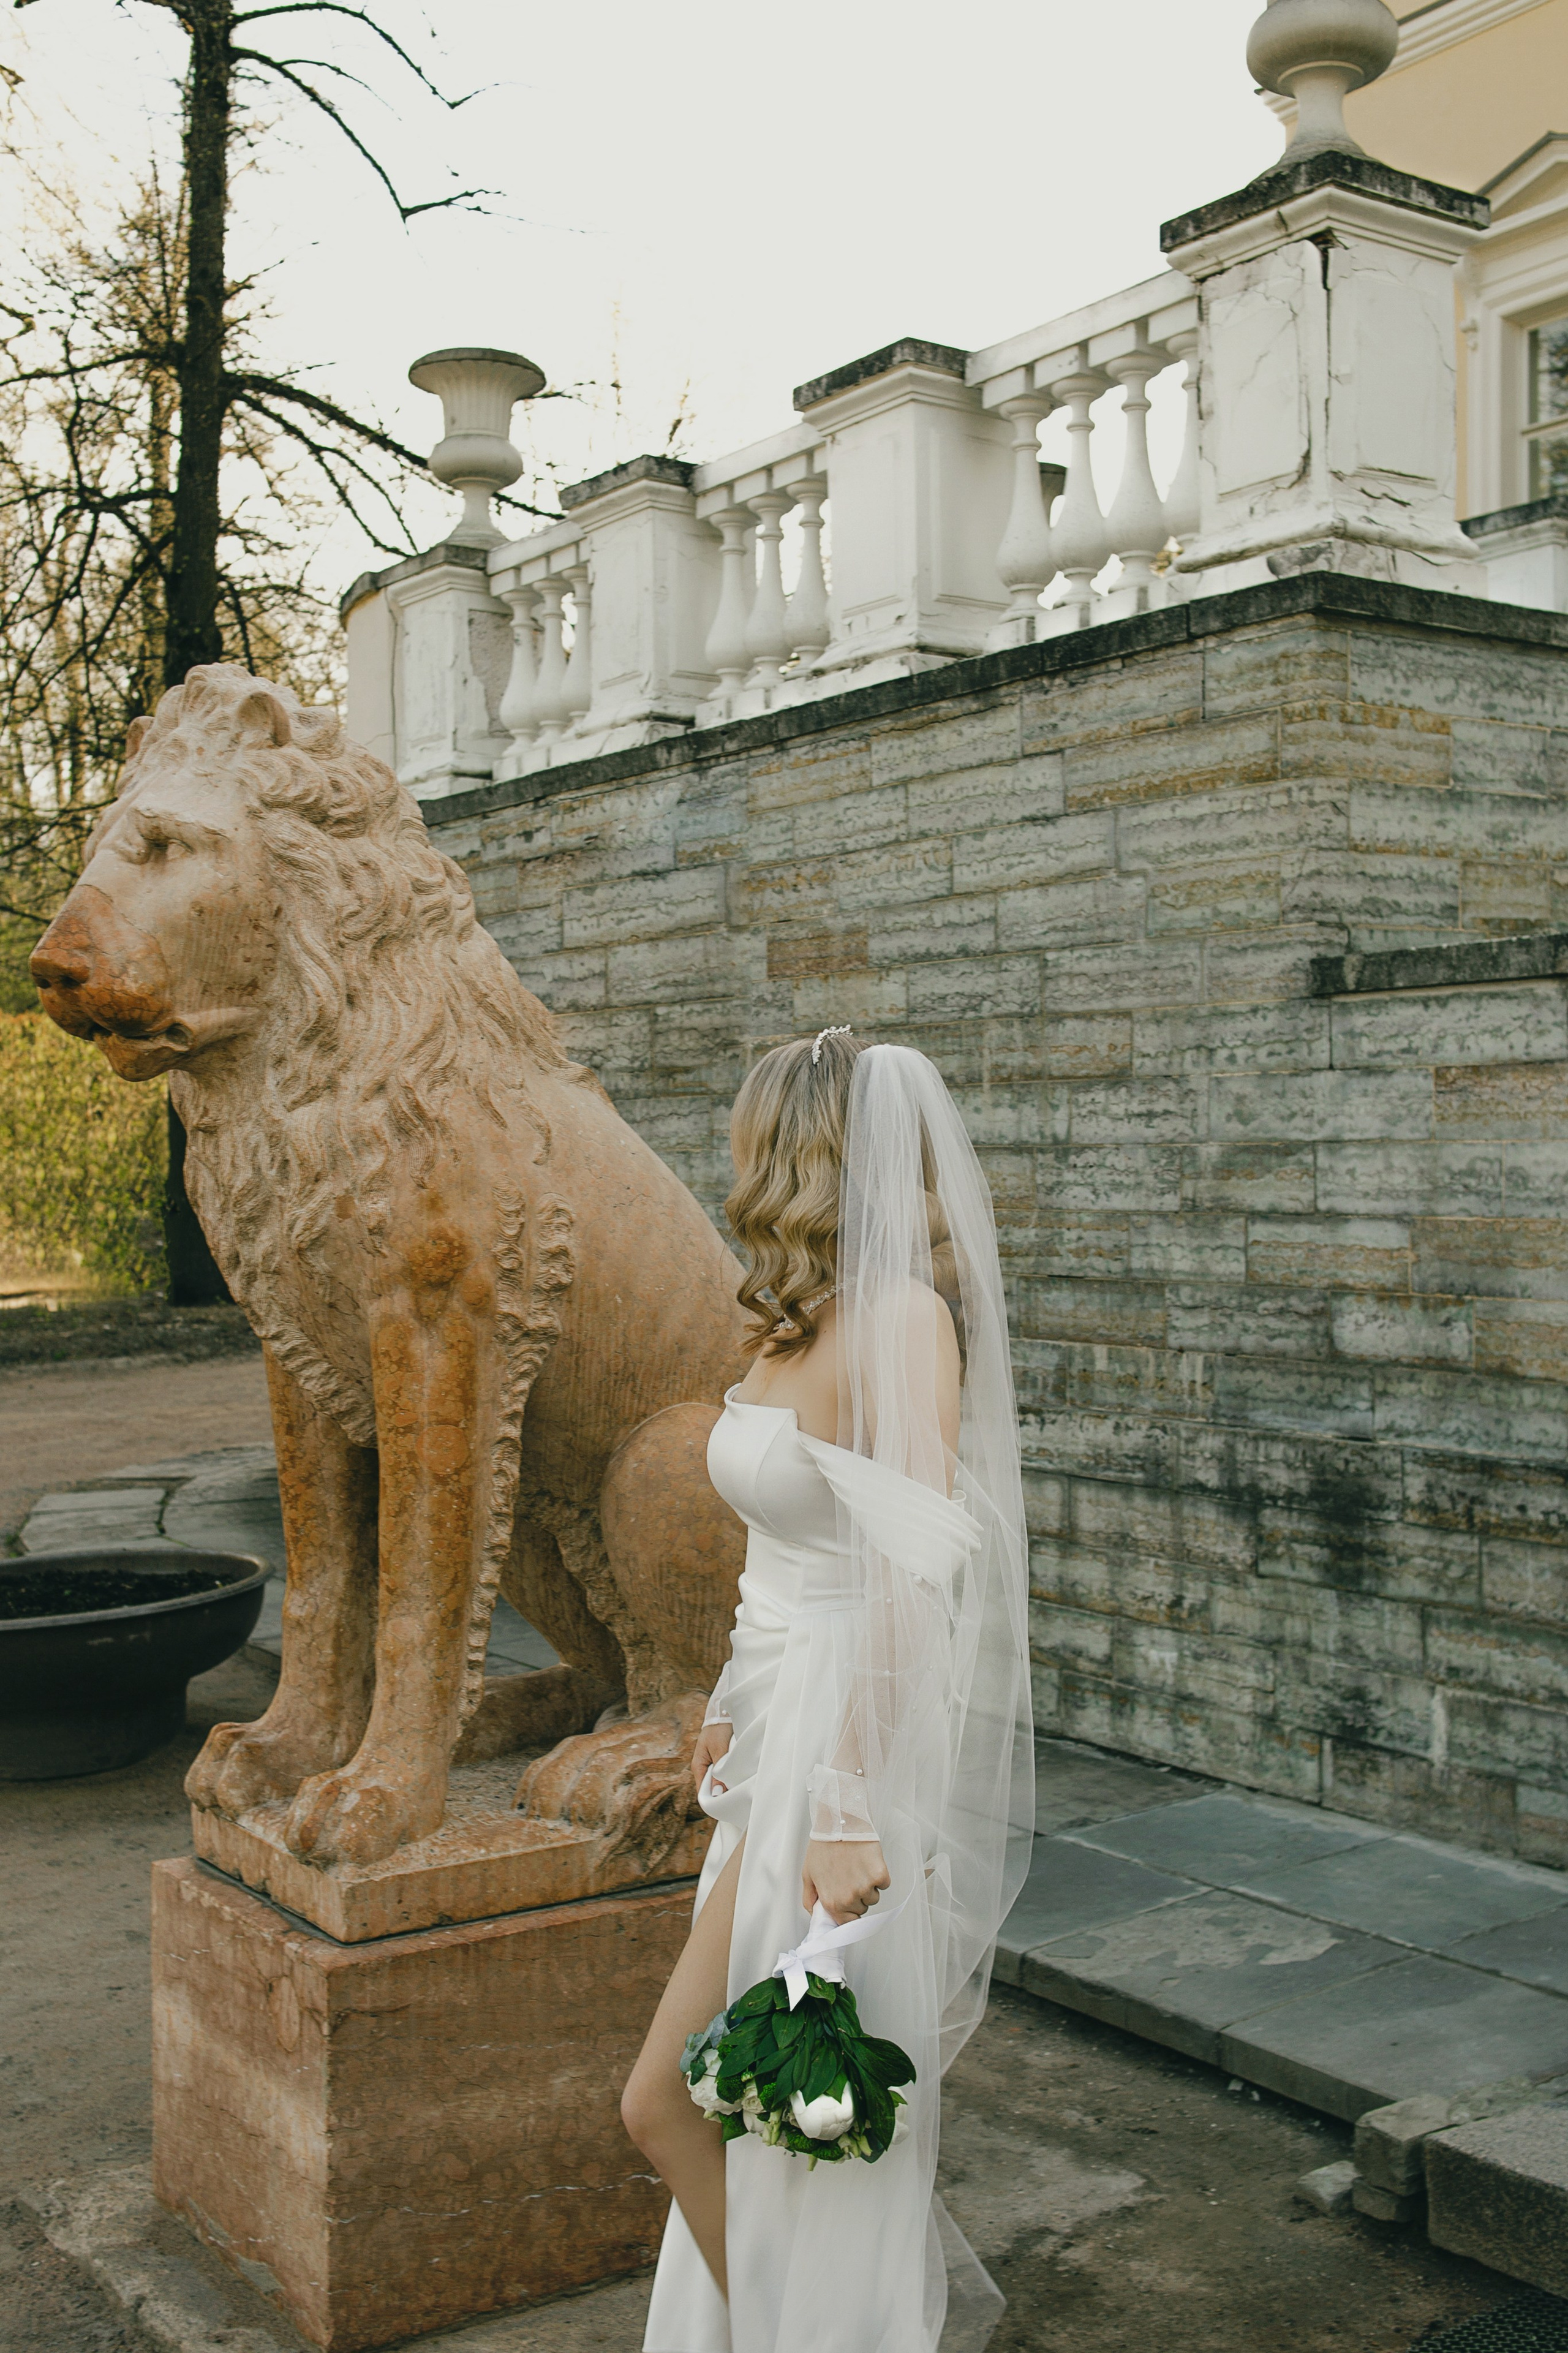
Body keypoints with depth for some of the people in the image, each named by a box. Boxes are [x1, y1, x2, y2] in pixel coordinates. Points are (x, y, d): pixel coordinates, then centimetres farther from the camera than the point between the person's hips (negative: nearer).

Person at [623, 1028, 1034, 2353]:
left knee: (671, 2107, -2)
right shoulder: (805, 1322, 9)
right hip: (789, 1736, 9)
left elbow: (914, 1582, -24)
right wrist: (735, 1708, 24)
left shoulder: (900, 1318, -19)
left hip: (854, 1752, -9)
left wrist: (851, 1809, -25)